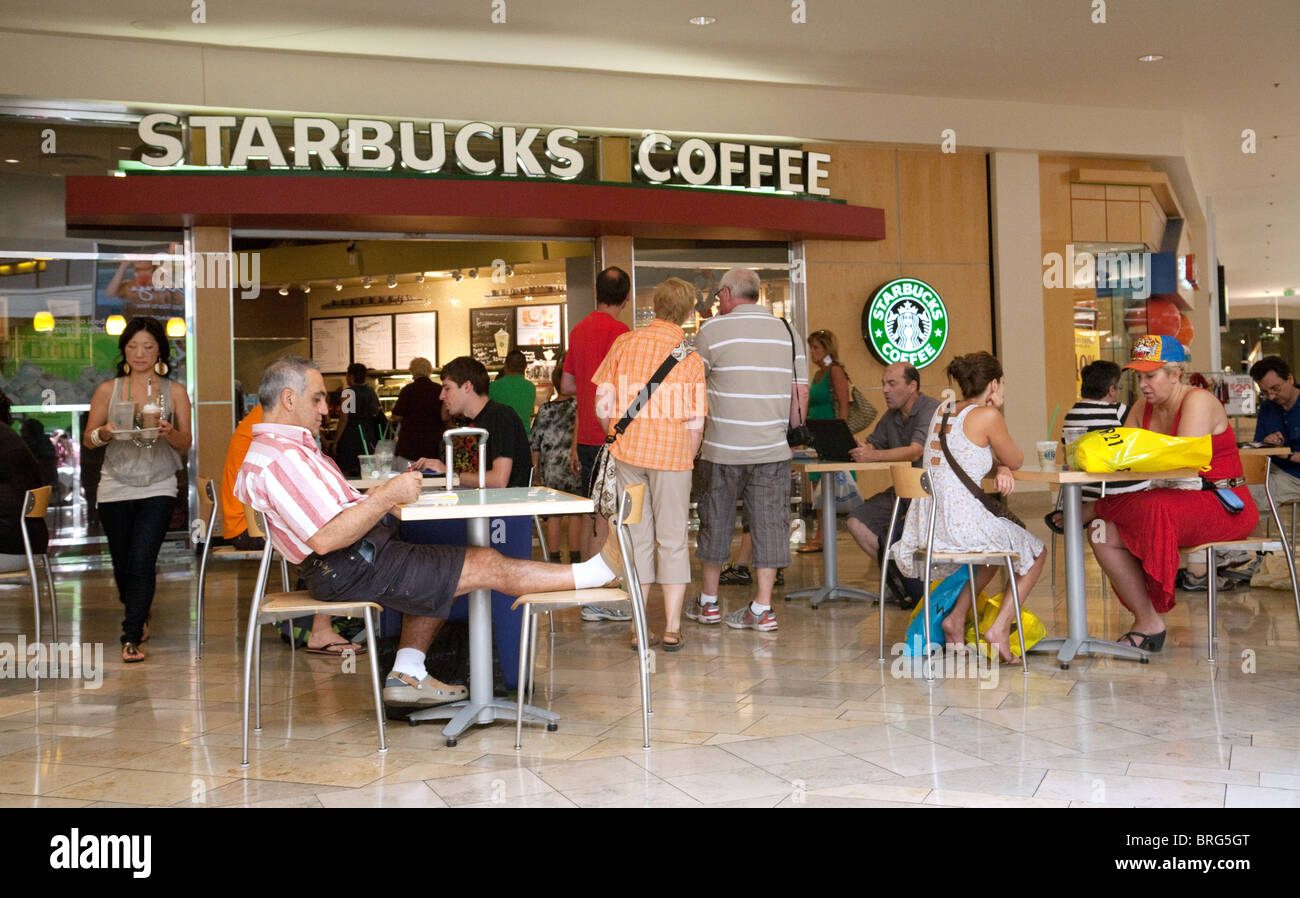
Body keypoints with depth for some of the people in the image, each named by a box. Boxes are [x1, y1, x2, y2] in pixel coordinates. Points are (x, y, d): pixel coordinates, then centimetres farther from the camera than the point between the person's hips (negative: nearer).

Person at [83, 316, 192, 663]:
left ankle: (132, 637, -8)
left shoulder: (175, 391, 5)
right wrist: (104, 433, -16)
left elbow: (186, 443, 4)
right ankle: (139, 616, 37)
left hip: (158, 487, -2)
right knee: (123, 563, 11)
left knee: (142, 561, -13)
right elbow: (88, 438, 6)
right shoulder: (107, 390, 6)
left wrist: (169, 433, -18)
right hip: (115, 487, 2)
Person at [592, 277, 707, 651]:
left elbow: (603, 405, 0)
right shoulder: (691, 357, -4)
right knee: (672, 540, 7)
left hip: (628, 451, 2)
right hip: (672, 452, -2)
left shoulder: (624, 343, 1)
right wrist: (688, 458, 10)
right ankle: (672, 628, 8)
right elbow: (695, 421, -5)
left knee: (637, 537, 9)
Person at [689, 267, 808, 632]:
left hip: (723, 448, -2)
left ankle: (708, 602, 23)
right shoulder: (788, 332, 7)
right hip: (772, 449, 3)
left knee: (716, 522, 11)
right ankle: (762, 608, 6)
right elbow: (801, 392, 8)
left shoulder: (712, 331, -5)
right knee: (769, 524, 6)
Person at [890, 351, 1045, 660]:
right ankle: (1000, 627, 6)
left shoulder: (942, 410, 15)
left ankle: (956, 618, 26)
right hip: (961, 524, -7)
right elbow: (1016, 460, 6)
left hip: (924, 525, 7)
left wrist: (1000, 469, 4)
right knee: (1036, 552, 19)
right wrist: (996, 410, 7)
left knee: (998, 545, 36)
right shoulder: (987, 416, -8)